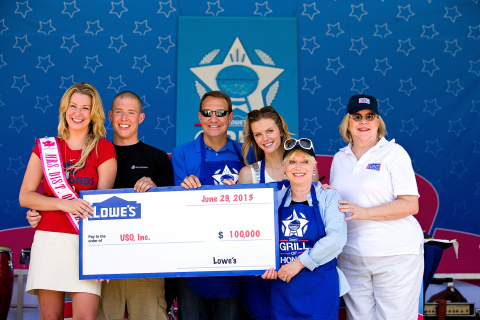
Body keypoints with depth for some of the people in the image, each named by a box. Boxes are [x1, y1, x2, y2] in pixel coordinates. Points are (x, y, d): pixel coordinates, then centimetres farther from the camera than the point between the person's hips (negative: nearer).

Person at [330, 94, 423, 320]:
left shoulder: (394, 153, -3)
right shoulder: (339, 158, 13)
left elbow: (410, 205, -10)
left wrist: (364, 212, -19)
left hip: (396, 254, -4)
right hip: (351, 256, 5)